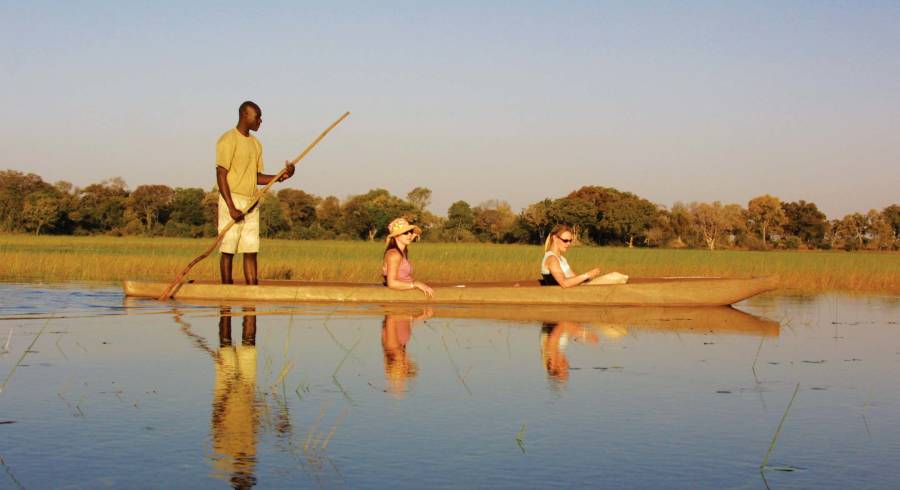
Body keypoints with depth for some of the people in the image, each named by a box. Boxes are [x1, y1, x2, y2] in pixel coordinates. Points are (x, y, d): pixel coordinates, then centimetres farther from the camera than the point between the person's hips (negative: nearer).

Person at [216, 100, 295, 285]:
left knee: (251, 251, 4)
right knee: (228, 250, -3)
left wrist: (280, 177, 1)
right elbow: (221, 175, -13)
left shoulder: (256, 144, 17)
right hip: (233, 200, -7)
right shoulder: (228, 140, -8)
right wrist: (231, 207, -19)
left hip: (252, 204, 7)